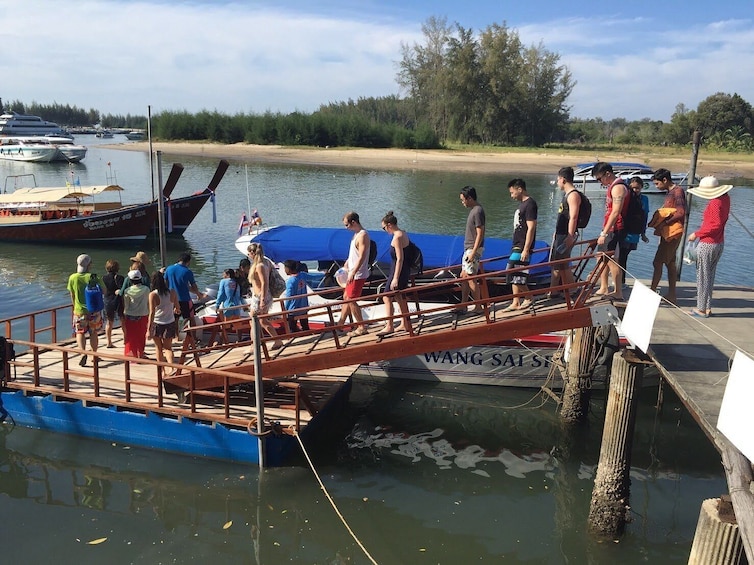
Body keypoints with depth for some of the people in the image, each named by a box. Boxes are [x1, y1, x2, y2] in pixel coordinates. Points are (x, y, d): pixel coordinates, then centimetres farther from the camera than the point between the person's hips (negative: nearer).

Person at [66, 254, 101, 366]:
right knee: (93, 333, 14)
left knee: (80, 333, 7)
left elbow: (72, 296, 4)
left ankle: (83, 352, -17)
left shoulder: (72, 278, -7)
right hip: (94, 310, 0)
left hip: (79, 310, 0)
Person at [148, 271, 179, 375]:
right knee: (168, 347, 12)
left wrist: (149, 329, -15)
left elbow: (152, 313, -18)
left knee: (159, 348, 15)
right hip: (170, 323, 2)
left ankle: (162, 371, 21)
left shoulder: (153, 295, -16)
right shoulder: (172, 292, -6)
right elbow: (178, 308, 5)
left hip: (157, 324, -2)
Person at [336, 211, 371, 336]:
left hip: (358, 275, -10)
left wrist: (353, 273, -26)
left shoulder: (363, 236, -19)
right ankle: (340, 324, 27)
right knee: (346, 297, 16)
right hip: (353, 274, 10)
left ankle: (361, 327, 2)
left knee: (351, 300, -6)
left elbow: (362, 257, -25)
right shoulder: (356, 234, 12)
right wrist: (347, 262, 25)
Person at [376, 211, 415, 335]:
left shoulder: (397, 237, -20)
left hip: (398, 271, -10)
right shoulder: (403, 234, 9)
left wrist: (395, 279, -23)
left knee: (387, 297, -4)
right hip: (405, 271, 10)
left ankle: (389, 326, -2)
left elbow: (400, 259, -23)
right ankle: (404, 324, 25)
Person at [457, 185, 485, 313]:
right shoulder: (473, 210, 13)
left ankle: (478, 307, 4)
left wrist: (473, 252, -22)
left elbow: (480, 234, -21)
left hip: (473, 249, -10)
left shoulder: (478, 211, -17)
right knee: (463, 277, 11)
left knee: (470, 278, -5)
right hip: (468, 248, 10)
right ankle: (463, 306, 17)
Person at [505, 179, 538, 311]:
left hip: (523, 247, -10)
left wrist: (526, 249, -22)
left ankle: (529, 298, 7)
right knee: (513, 276, 10)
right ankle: (515, 303, 14)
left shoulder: (530, 204, -14)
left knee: (517, 275, -8)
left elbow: (531, 228, -19)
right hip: (516, 246, 10)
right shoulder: (522, 203, 16)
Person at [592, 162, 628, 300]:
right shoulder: (613, 186, 16)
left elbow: (615, 213, -23)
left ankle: (618, 293, 2)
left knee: (612, 260, -5)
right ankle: (604, 288, 23)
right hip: (610, 229, 10)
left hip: (614, 230, -10)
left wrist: (604, 233, -23)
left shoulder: (618, 187, -16)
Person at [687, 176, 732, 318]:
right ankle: (708, 308, 21)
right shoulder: (725, 198, 6)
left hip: (707, 244, -9)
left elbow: (716, 225, -24)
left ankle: (701, 309, 7)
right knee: (710, 275, 16)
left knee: (703, 276, 0)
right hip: (719, 244, 9)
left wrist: (696, 234, -17)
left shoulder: (715, 203, -20)